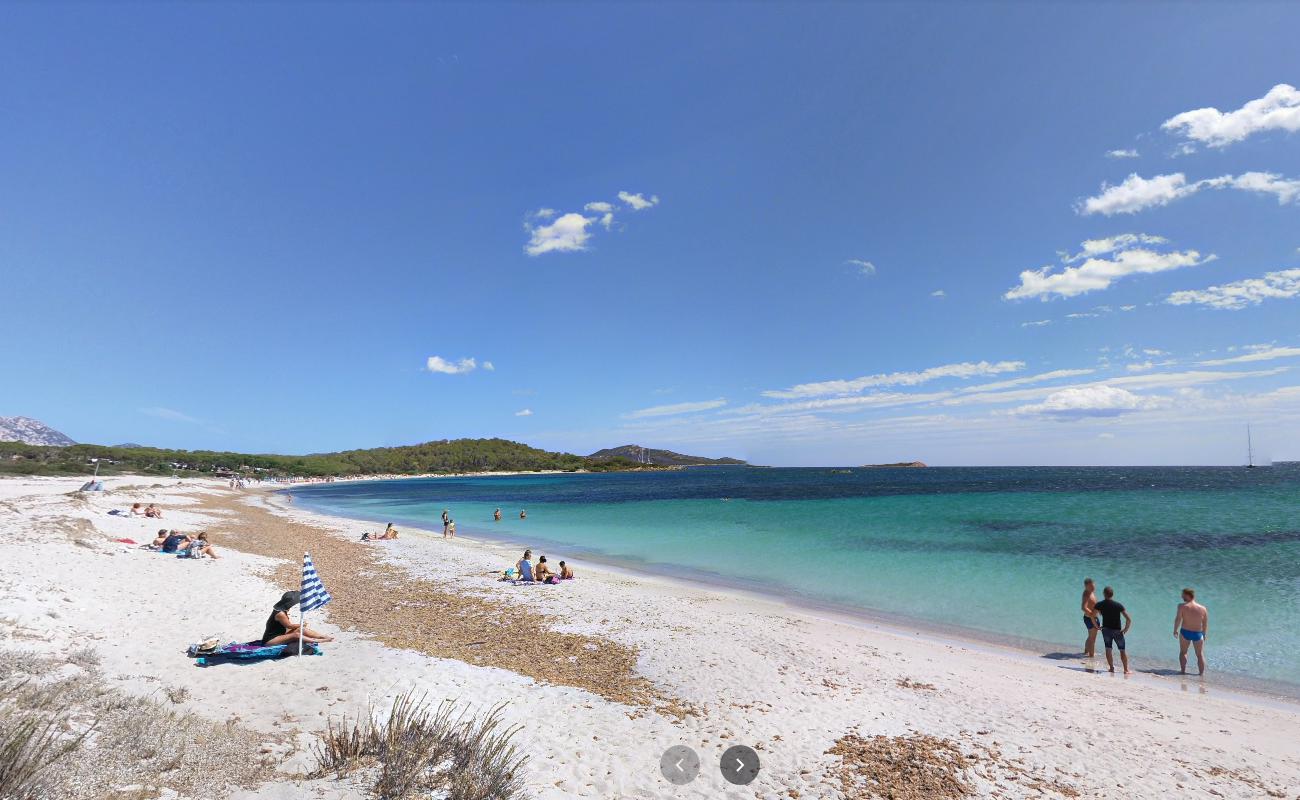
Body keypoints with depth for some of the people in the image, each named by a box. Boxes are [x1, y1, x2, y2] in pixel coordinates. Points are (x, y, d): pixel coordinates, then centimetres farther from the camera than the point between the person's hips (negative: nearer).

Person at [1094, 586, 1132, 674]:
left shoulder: (1100, 605, -7)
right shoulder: (1119, 605, -11)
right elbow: (1129, 619, -15)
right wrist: (1126, 629, -3)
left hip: (1106, 629, 1)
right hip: (1117, 631, 0)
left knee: (1108, 649, 10)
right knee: (1122, 650, 12)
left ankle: (1111, 668, 14)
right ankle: (1126, 670, 17)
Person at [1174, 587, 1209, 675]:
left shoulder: (1182, 606, -12)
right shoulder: (1203, 608, -4)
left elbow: (1177, 619, -16)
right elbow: (1205, 624, 3)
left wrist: (1175, 631, -3)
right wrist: (1204, 634, 17)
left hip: (1185, 632, -2)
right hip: (1198, 634, 2)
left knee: (1183, 652, 16)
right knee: (1200, 654, 16)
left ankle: (1183, 671, 15)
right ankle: (1202, 673, 21)